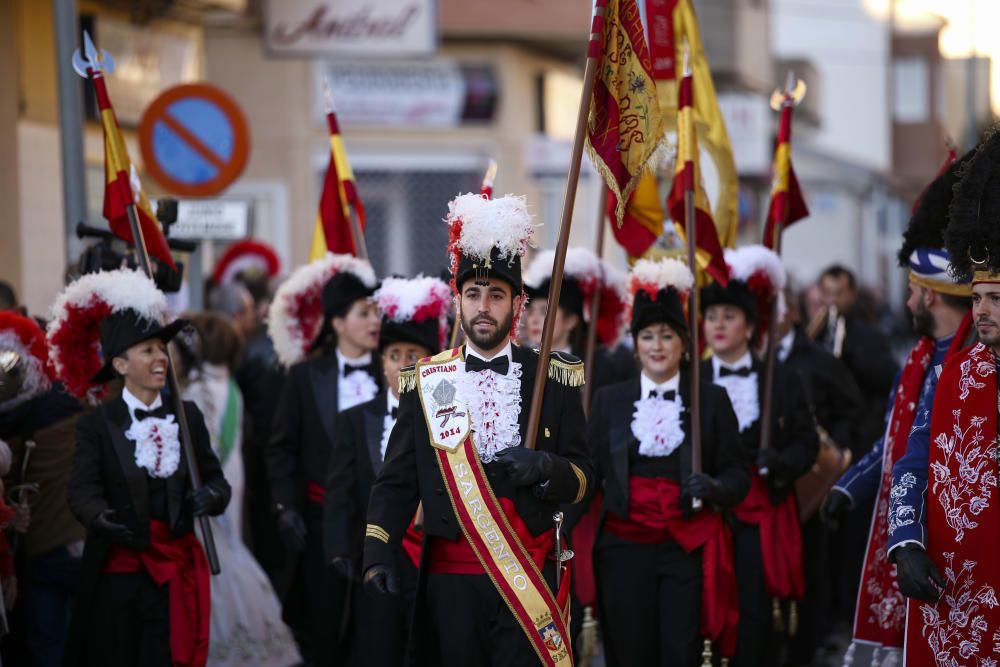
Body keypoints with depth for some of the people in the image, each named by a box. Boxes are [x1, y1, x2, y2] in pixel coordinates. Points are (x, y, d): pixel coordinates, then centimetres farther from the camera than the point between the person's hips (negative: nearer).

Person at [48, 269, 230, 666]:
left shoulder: (188, 416, 8)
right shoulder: (96, 425, -3)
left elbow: (215, 479, 7)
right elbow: (83, 489, -14)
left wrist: (212, 496, -17)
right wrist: (100, 517, -36)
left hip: (176, 574, 3)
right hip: (116, 577, -3)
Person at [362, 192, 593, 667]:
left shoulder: (553, 379, 4)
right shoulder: (425, 382, 5)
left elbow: (584, 479, 4)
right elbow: (396, 480, 4)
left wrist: (545, 469, -18)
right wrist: (378, 553, -10)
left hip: (530, 578, -1)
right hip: (450, 581, 1)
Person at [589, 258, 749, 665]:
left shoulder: (712, 400, 7)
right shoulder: (610, 401, 10)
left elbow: (739, 474, 5)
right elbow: (591, 470, 9)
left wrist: (714, 487, -16)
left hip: (688, 549, -1)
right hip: (624, 547, 1)